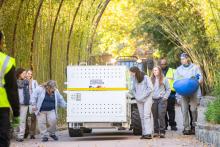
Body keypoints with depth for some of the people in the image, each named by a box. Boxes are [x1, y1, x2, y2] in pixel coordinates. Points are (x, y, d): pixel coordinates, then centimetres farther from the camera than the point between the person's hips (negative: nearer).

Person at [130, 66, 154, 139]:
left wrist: (142, 96, -12)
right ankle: (144, 133, 7)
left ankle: (148, 133, -15)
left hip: (147, 99, -5)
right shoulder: (134, 79, 6)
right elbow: (133, 89, 16)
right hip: (139, 100, 5)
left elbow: (150, 88, -11)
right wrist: (136, 96, 0)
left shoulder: (146, 78, -9)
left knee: (146, 116, -12)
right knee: (142, 117, 4)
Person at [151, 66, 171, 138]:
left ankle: (162, 131, -8)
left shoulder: (164, 79, 3)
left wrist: (165, 97, -4)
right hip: (153, 100, 3)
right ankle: (156, 131, 14)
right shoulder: (151, 80, 11)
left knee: (161, 115, -11)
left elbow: (168, 89, 6)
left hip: (161, 100, -3)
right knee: (155, 116, 6)